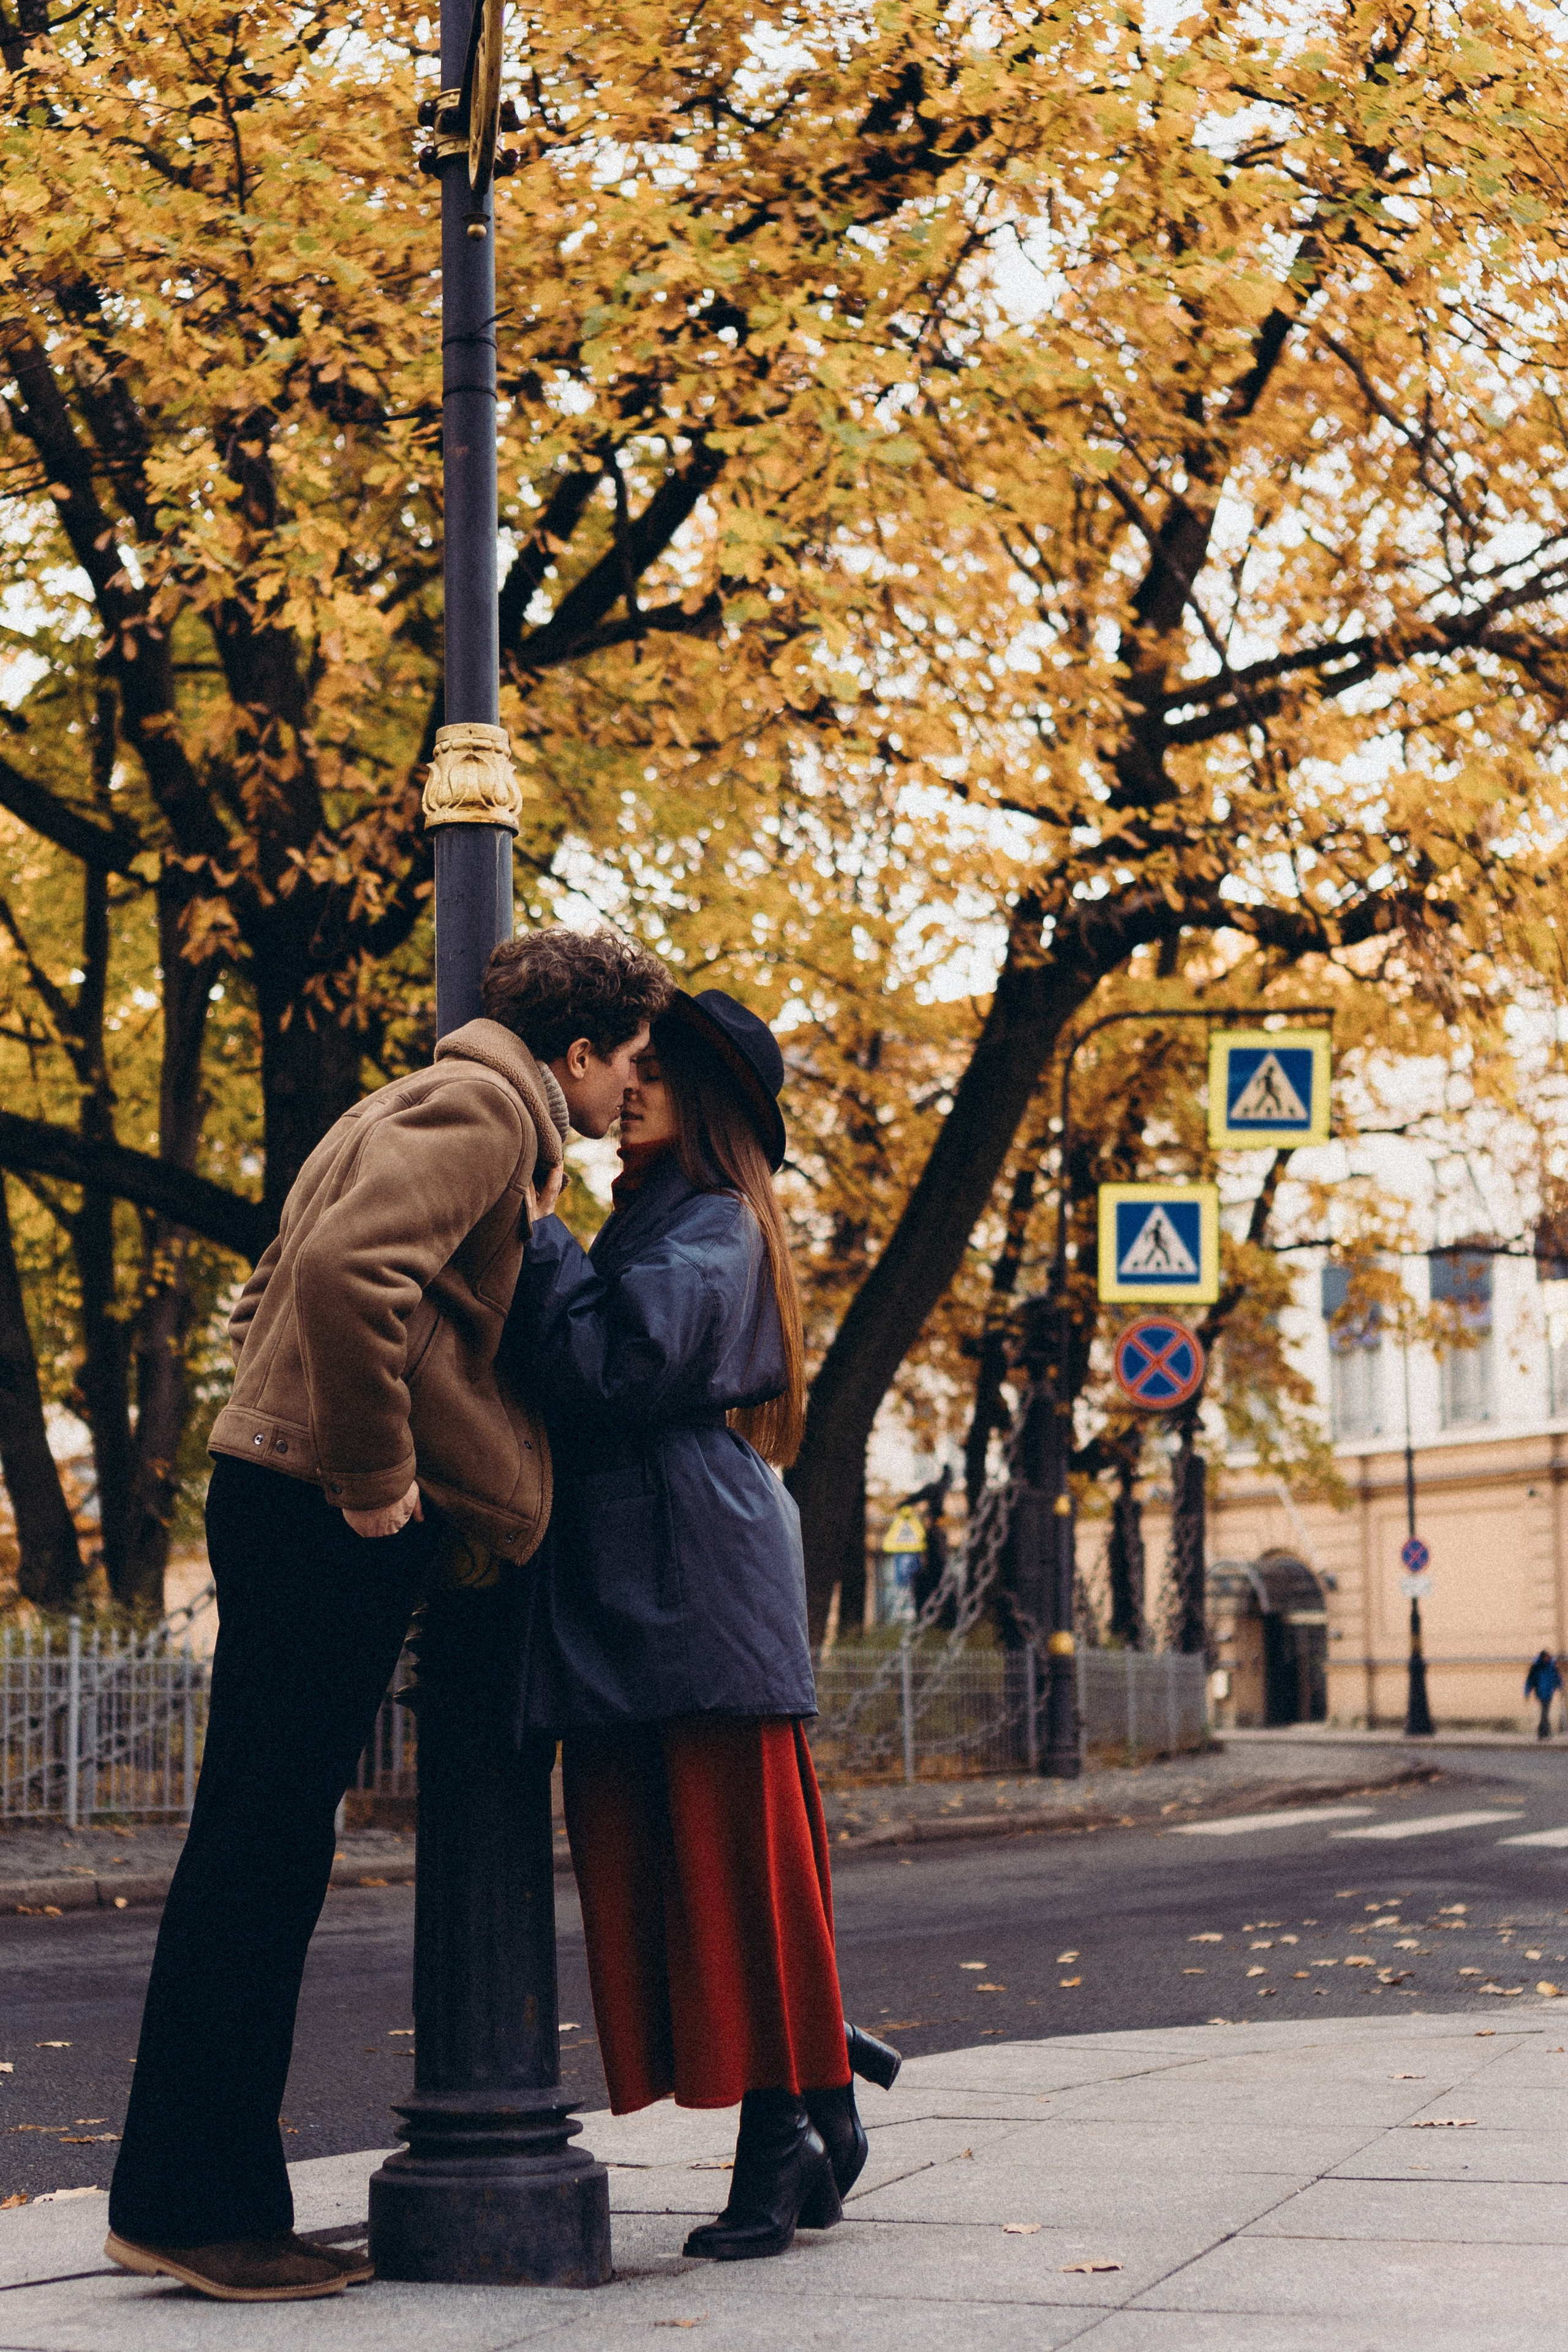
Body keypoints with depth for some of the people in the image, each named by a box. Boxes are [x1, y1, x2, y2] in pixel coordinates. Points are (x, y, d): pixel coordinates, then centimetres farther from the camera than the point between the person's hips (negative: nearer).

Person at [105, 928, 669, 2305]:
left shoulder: (427, 1103, 24)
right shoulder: (484, 1108, -8)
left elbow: (273, 1296, 29)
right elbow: (347, 1273, -26)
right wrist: (373, 1474, -19)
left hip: (287, 1503, 10)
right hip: (328, 1520, -10)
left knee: (262, 1851, 10)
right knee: (265, 1845, -7)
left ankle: (195, 2199, 14)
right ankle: (198, 2206, -3)